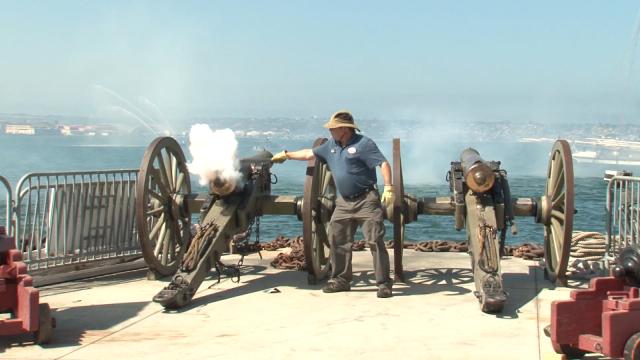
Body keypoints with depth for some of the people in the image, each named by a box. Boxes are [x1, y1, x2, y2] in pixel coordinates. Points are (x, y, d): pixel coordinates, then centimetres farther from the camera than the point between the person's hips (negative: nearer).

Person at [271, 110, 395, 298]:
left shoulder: (363, 144, -10)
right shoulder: (331, 145, 13)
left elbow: (383, 163, -15)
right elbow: (310, 153, 25)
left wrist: (388, 188, -25)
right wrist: (286, 155, 28)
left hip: (366, 200, -8)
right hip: (344, 202, 8)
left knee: (375, 241, -10)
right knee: (337, 241, 9)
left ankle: (383, 283, -7)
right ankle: (341, 279, 20)